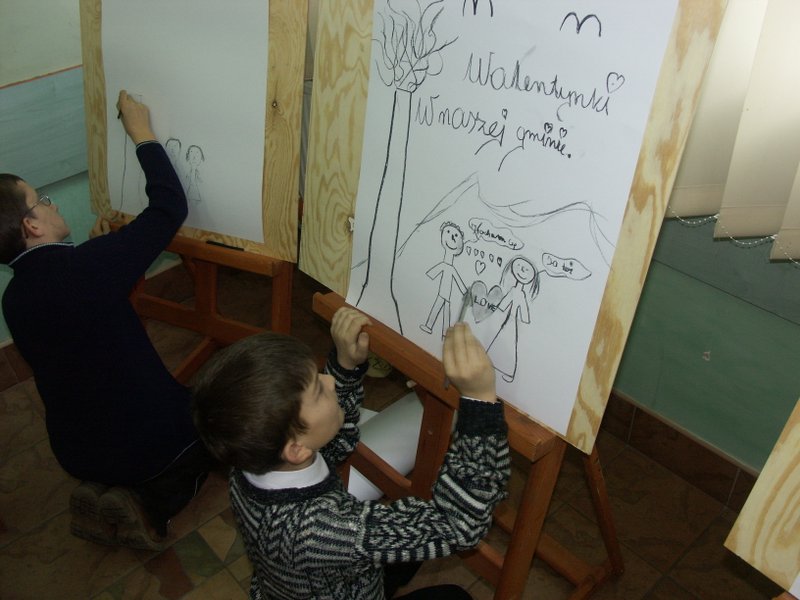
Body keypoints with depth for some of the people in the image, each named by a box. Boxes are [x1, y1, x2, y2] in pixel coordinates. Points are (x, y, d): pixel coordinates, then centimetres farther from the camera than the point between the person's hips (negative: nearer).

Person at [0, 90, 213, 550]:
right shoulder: (88, 266, -27)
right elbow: (170, 207, -19)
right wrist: (143, 134, -8)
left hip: (76, 452, 7)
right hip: (148, 441, -7)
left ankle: (104, 493, 12)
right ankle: (152, 503, 1)